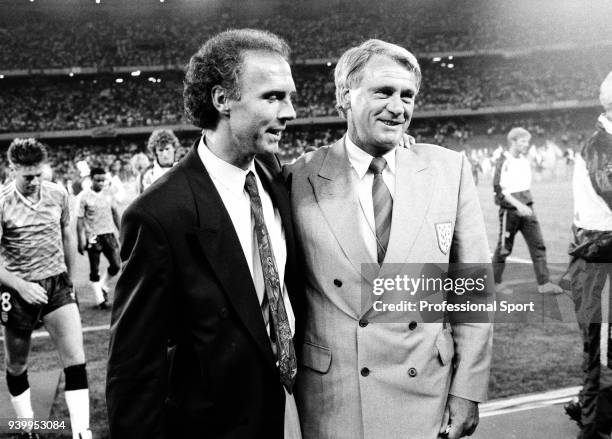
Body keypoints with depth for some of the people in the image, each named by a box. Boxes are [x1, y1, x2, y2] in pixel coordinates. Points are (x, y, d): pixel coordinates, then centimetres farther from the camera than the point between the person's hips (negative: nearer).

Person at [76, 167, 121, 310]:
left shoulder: (108, 193, 5)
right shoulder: (84, 196, -8)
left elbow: (115, 213, 14)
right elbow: (80, 219, -7)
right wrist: (81, 240, -10)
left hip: (109, 234, 4)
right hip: (93, 236, -4)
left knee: (116, 265, 1)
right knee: (94, 270, 2)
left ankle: (103, 287, 25)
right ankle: (100, 300, 11)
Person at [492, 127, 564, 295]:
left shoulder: (524, 161, 11)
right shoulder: (503, 162, -11)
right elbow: (500, 189, -17)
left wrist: (527, 205, 17)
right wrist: (518, 205, -24)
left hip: (527, 209, 7)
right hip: (510, 210, -7)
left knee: (538, 245, -1)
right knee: (504, 248, 4)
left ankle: (544, 283, 1)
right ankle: (495, 282, 19)